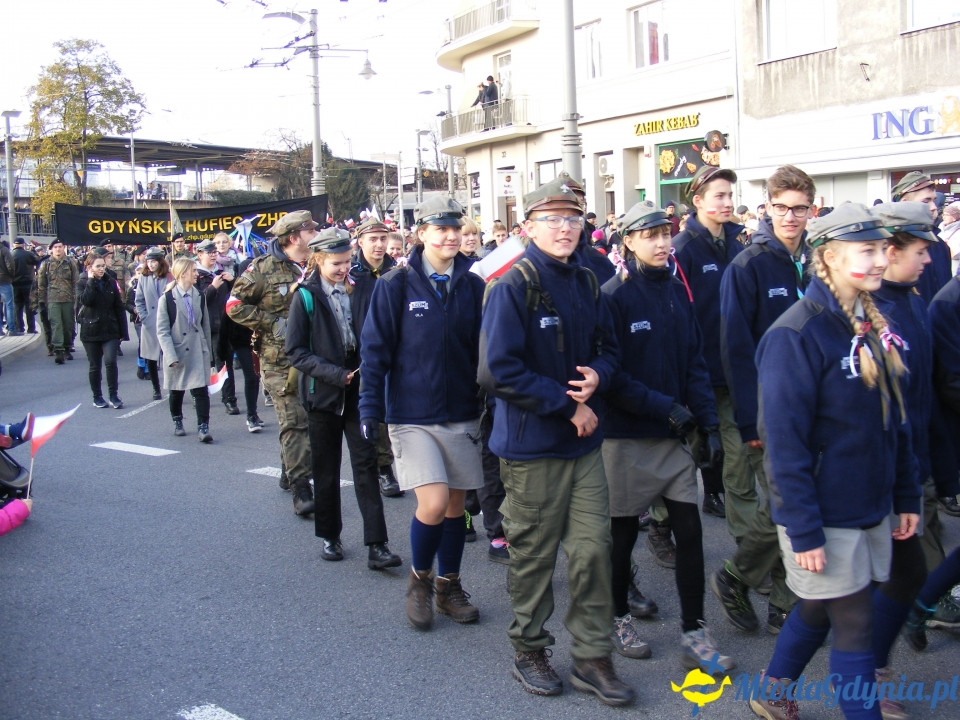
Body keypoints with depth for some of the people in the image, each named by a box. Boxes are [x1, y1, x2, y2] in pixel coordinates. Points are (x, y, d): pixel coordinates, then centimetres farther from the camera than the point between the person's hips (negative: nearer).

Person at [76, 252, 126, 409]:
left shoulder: (111, 282, 5)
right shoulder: (82, 283, -1)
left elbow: (119, 307, 6)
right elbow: (86, 300, -22)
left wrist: (122, 331, 2)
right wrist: (91, 281, -14)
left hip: (110, 330, 1)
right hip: (91, 330, -1)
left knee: (110, 361, -14)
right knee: (95, 366, 8)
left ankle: (113, 395, -4)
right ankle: (97, 397, 20)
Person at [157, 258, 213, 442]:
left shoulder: (199, 297, 5)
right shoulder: (167, 299, -8)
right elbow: (162, 331, -10)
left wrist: (207, 350, 11)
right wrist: (170, 356, -18)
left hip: (198, 352, 2)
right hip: (177, 353, -2)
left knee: (201, 390, -7)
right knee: (176, 391, 13)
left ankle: (203, 427, -5)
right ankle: (177, 422, 32)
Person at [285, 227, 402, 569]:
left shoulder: (364, 288, 1)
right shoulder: (306, 297, -4)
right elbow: (295, 351, -6)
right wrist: (334, 374, -17)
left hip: (360, 391, 1)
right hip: (323, 392, 0)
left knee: (366, 465, -2)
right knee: (326, 470, 11)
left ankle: (376, 545, -1)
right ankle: (329, 536, 27)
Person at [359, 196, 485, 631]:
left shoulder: (473, 286, 4)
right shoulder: (395, 286, -6)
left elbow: (483, 350, 9)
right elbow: (375, 350, -6)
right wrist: (370, 408, -11)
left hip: (461, 413, 4)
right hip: (412, 415, -4)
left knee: (456, 504, 10)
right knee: (434, 503, -13)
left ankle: (449, 587, 31)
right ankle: (419, 579, 15)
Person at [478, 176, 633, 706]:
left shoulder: (587, 284, 7)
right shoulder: (512, 288, -12)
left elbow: (607, 347, 16)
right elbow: (499, 371, -19)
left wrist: (597, 376, -8)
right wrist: (568, 404, -16)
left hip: (584, 442, 6)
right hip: (532, 446, -5)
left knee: (593, 547, 7)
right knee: (534, 554, 8)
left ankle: (592, 657, 23)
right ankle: (529, 650, 29)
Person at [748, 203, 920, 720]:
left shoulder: (873, 325, 6)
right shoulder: (797, 335, -19)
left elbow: (893, 420, 14)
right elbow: (784, 443, -20)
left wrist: (906, 495, 12)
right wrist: (803, 531, -20)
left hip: (871, 507, 8)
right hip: (824, 516, -8)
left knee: (819, 609, 19)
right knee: (854, 623, 2)